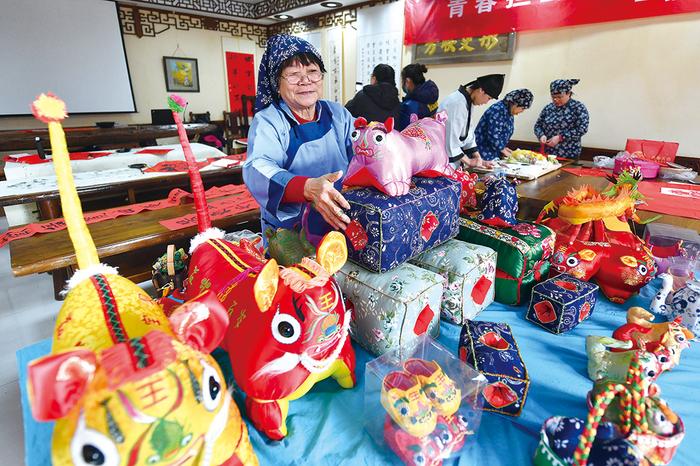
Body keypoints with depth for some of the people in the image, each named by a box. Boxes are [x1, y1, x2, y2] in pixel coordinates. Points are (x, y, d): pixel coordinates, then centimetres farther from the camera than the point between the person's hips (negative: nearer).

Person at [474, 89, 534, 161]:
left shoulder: (509, 112, 9)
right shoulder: (499, 110, -18)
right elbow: (493, 135, -22)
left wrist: (503, 148, 5)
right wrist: (503, 151, -10)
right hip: (484, 152, -9)